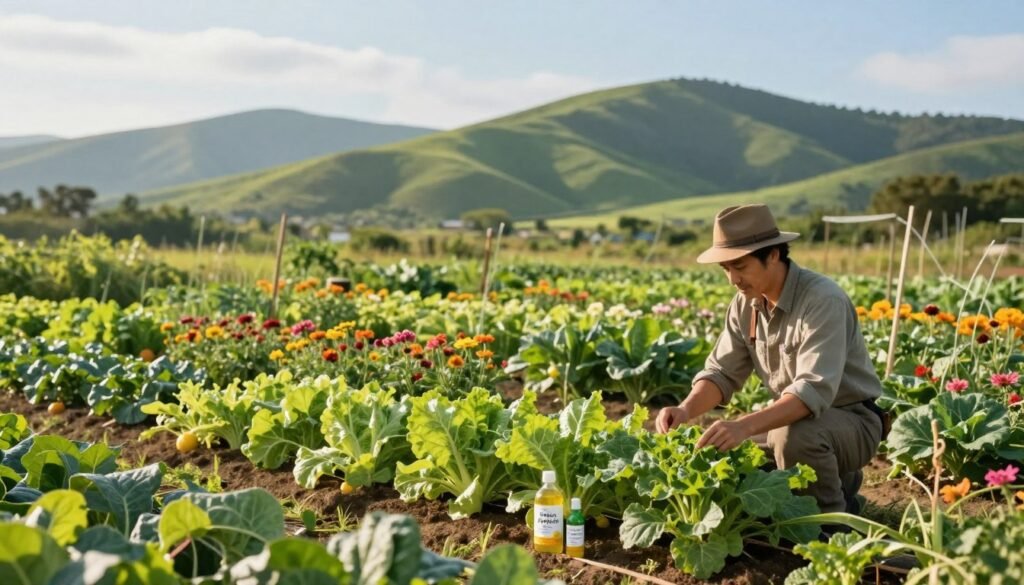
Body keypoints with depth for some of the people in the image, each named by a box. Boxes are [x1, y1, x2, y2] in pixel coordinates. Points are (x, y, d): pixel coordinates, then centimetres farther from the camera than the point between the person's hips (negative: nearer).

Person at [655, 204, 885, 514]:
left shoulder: (822, 300, -28)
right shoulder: (745, 303, -3)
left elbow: (815, 389, -38)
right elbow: (722, 372, -2)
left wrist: (745, 426, -49)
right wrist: (686, 410, -23)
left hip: (851, 420, -8)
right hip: (797, 419, 8)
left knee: (794, 436, -37)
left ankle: (833, 515, -6)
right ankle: (835, 480, 15)